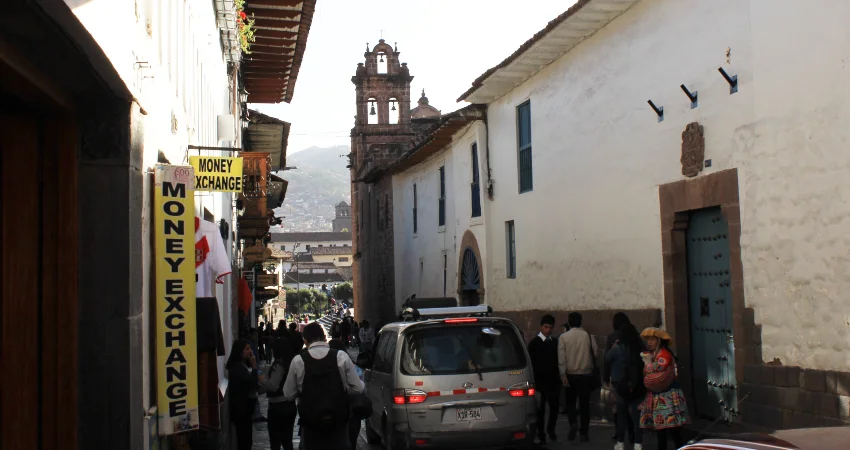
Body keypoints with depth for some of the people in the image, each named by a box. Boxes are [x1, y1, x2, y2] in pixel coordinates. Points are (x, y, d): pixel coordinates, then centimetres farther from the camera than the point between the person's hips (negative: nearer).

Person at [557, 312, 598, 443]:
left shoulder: (563, 337, -5)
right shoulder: (587, 336, -4)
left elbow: (561, 358, -9)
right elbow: (595, 352, -4)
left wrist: (563, 375, -9)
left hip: (570, 374, 0)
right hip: (586, 374, 0)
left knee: (570, 402, 14)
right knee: (584, 403, 7)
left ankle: (573, 423, -9)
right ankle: (584, 433, 7)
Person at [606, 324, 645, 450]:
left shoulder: (618, 348, -10)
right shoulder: (640, 348, -5)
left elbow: (606, 360, 4)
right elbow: (645, 364, 0)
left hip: (621, 385, -1)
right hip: (638, 386, 1)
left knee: (622, 413, 11)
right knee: (636, 413, 5)